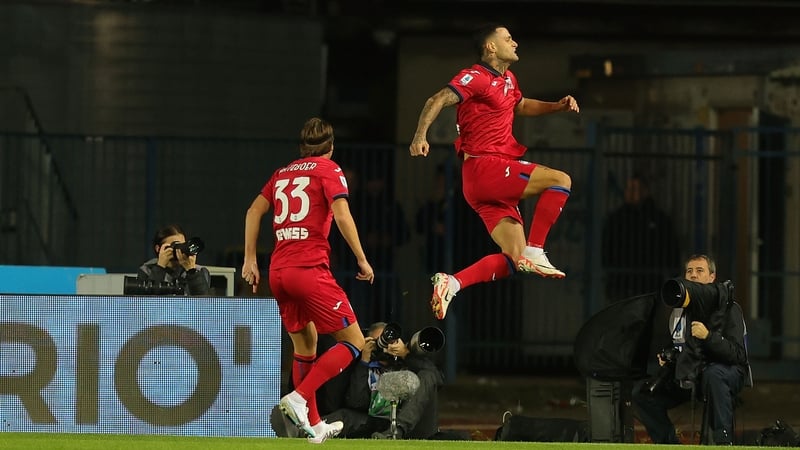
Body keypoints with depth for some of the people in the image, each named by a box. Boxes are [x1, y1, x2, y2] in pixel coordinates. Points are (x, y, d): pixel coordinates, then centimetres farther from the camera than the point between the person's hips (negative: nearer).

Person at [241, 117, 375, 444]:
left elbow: (254, 211, 15)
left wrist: (250, 260, 16)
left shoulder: (283, 173, 20)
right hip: (310, 269, -7)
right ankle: (299, 398, -18)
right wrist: (362, 260, -6)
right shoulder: (328, 170, 2)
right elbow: (341, 215, -11)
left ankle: (314, 424, 22)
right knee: (353, 342, -3)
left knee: (305, 346, 20)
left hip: (278, 271, 7)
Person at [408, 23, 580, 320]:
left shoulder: (508, 80, 21)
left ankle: (451, 283, -7)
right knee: (560, 181, -17)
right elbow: (438, 101, -18)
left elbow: (520, 106, 40)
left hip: (496, 178, 9)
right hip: (484, 166, -9)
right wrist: (420, 135, -33)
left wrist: (557, 106, 25)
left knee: (514, 259, 1)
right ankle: (534, 252, -19)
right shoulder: (476, 77, -8)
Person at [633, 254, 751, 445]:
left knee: (713, 374, -41)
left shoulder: (729, 308, -9)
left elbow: (737, 354, -20)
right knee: (642, 392, -7)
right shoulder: (680, 309, 9)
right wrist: (665, 357, 0)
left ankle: (723, 441, -39)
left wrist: (708, 336, -33)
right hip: (689, 375, 6)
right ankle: (669, 443, 0)